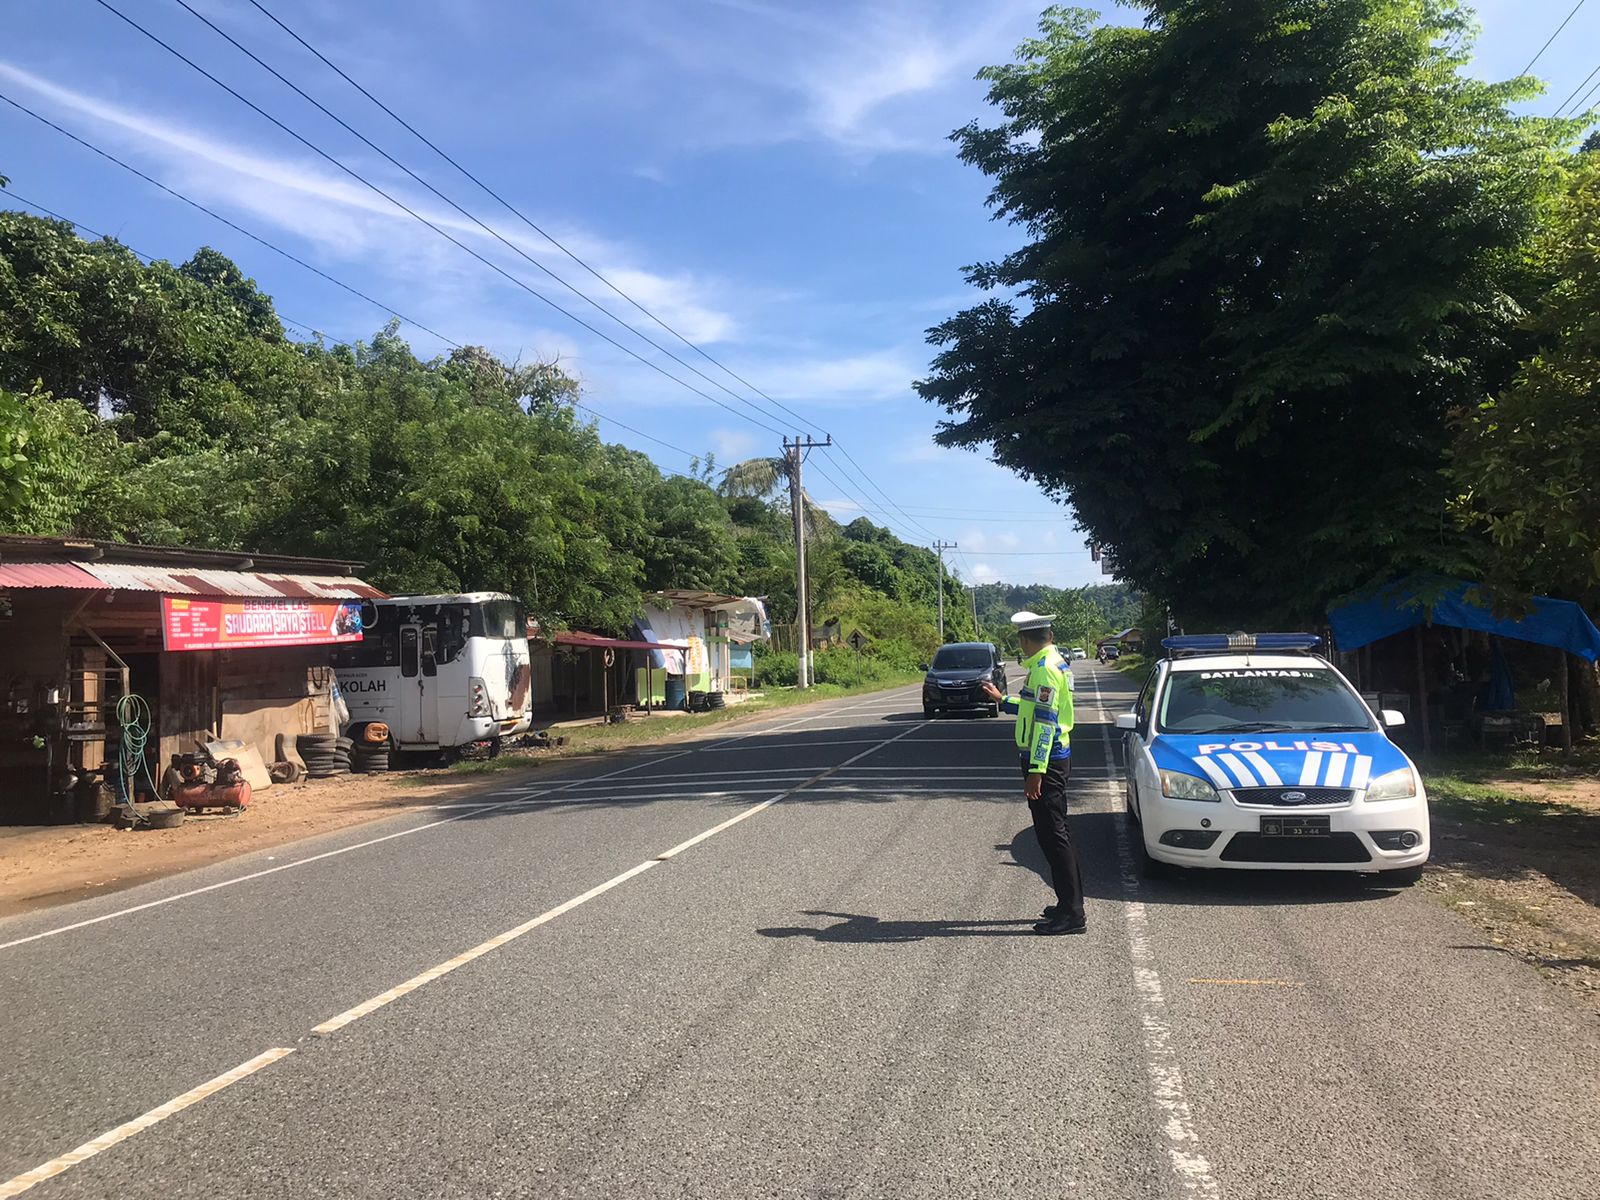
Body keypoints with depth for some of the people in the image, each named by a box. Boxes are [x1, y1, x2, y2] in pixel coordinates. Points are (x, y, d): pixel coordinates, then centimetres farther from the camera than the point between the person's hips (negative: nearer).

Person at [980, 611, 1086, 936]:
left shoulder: (1045, 669, -18)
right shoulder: (1056, 662, 14)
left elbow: (1045, 722, -23)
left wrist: (1036, 771, -24)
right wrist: (1002, 699, 37)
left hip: (1046, 762, -10)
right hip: (1056, 758, 10)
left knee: (1053, 835, -7)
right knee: (1056, 833, 16)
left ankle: (1071, 914, -3)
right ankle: (1070, 904, 24)